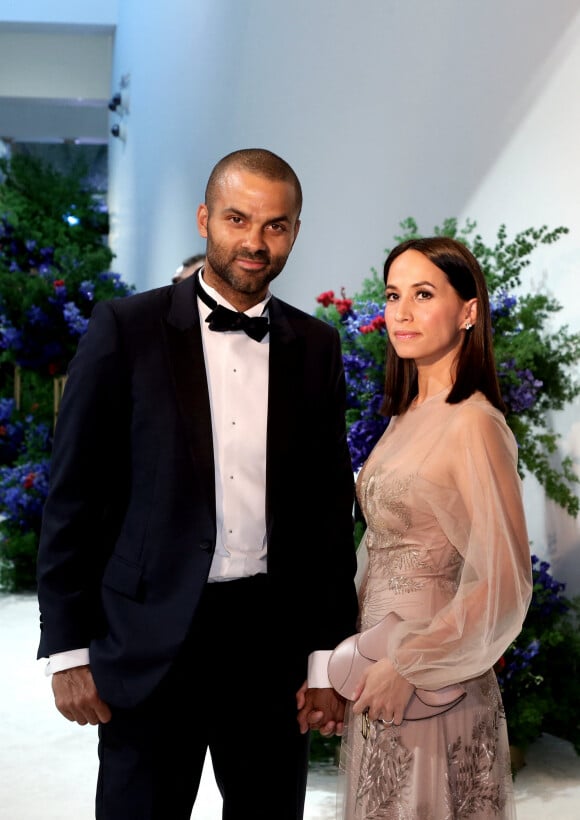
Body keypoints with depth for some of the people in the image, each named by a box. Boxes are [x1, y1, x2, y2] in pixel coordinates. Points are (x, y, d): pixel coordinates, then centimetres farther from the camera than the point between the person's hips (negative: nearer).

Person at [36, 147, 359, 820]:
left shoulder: (315, 346, 5)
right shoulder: (125, 329, -4)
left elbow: (330, 505, 7)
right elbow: (74, 495, -4)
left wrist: (328, 656, 5)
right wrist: (68, 651, -6)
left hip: (275, 636, 3)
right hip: (152, 640, -3)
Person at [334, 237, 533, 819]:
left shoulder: (472, 423, -18)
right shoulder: (405, 417, 7)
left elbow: (506, 583, -20)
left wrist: (408, 667, -17)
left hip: (431, 684, -7)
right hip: (375, 663, 8)